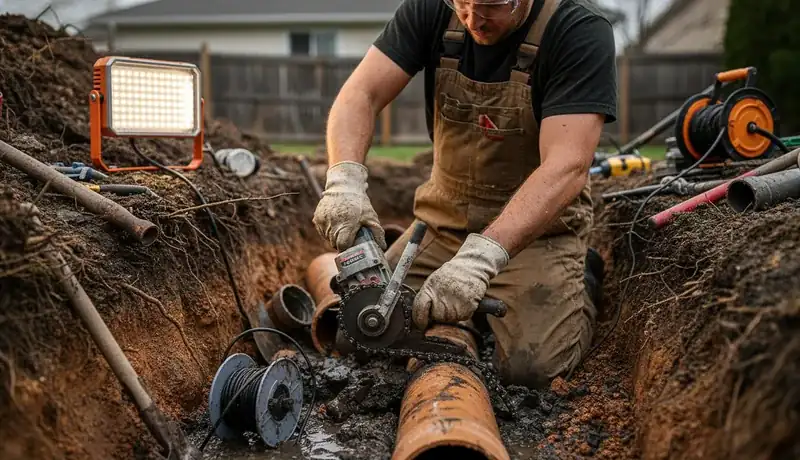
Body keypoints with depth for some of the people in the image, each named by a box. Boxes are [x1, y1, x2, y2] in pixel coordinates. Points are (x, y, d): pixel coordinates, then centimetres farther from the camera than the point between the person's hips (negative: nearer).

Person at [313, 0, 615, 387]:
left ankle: (579, 284, 11)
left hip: (537, 224, -4)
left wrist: (481, 256, -43)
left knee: (530, 366, -23)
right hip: (444, 217, 4)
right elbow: (360, 95, -14)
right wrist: (345, 180, -35)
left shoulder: (581, 32, -21)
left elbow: (566, 166, -31)